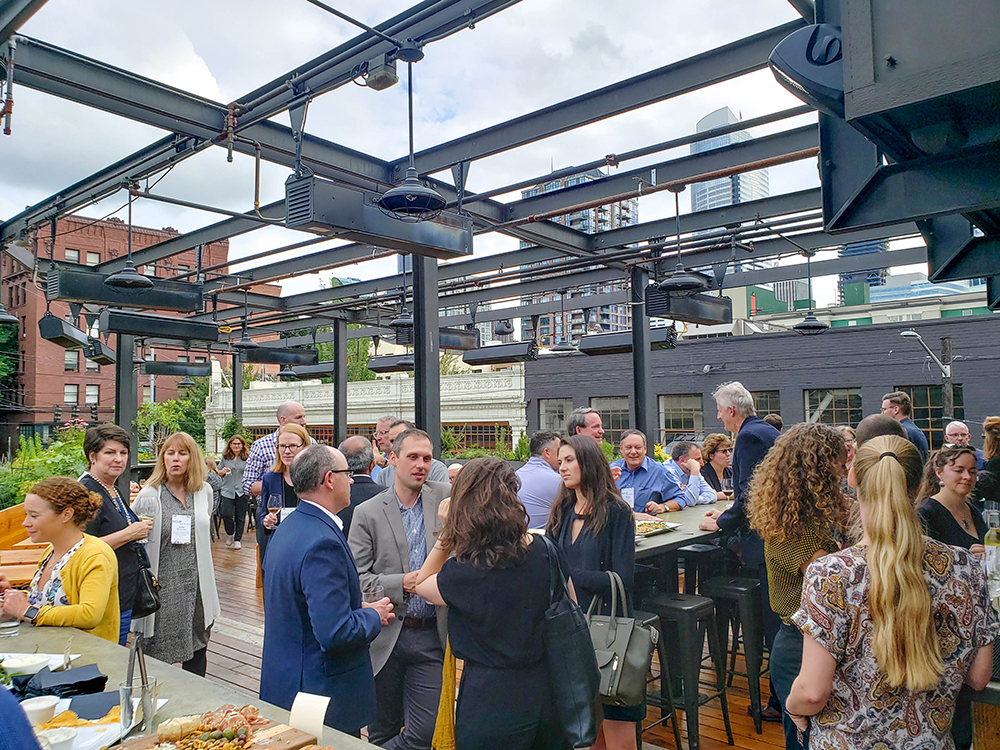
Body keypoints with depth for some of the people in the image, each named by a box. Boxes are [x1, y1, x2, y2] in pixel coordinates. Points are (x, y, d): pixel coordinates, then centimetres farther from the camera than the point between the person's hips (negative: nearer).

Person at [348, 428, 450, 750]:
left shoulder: (447, 498, 1)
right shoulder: (367, 513, -3)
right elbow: (355, 578, -6)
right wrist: (400, 584, -18)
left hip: (430, 635, 1)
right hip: (384, 636, -1)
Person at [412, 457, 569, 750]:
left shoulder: (464, 573, -22)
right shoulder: (544, 550, -10)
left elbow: (421, 584, 0)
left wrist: (447, 530, -7)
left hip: (493, 701, -4)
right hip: (548, 691, 4)